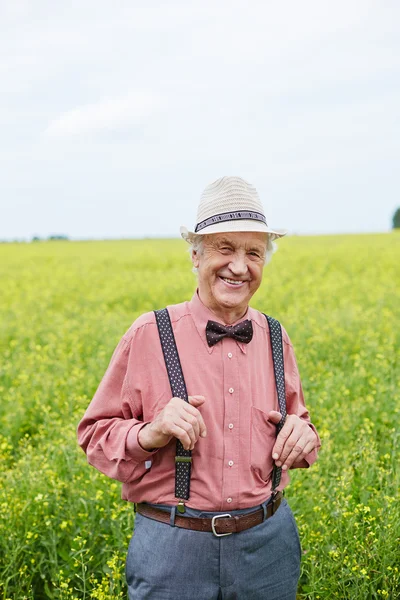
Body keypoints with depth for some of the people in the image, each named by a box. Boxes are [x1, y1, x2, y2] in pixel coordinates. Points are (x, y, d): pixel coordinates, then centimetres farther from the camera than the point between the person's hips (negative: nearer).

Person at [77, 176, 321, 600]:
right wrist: (150, 434, -21)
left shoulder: (274, 338, 2)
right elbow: (95, 435, -2)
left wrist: (302, 436, -6)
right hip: (172, 547, -3)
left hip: (266, 544, 3)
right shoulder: (149, 334, -8)